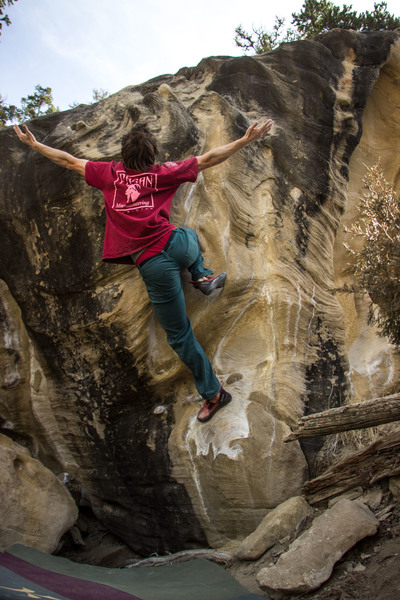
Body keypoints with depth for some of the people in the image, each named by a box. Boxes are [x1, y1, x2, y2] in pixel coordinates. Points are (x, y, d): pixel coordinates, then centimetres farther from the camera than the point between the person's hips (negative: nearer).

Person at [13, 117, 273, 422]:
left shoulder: (109, 173, 6)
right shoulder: (162, 172, 4)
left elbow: (68, 160, 18)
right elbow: (208, 159, 3)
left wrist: (34, 143, 32)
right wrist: (247, 139, 7)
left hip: (153, 265, -1)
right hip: (178, 246, 1)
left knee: (180, 335, 10)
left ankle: (213, 393, 20)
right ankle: (202, 275, 36)